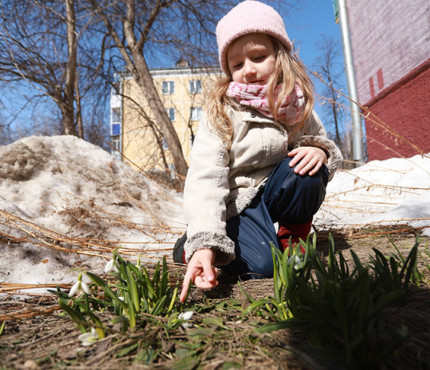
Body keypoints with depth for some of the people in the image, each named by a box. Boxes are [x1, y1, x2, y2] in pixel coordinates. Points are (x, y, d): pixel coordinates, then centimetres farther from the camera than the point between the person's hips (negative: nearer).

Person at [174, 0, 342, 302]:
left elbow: (322, 140, 8)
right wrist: (204, 244, -40)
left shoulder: (297, 106, -3)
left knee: (305, 171, -26)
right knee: (262, 263, -25)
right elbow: (205, 179, -27)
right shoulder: (221, 113, -18)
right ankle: (189, 246, 4)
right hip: (234, 202, -3)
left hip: (274, 192, 4)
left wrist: (320, 150, -21)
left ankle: (294, 236, 1)